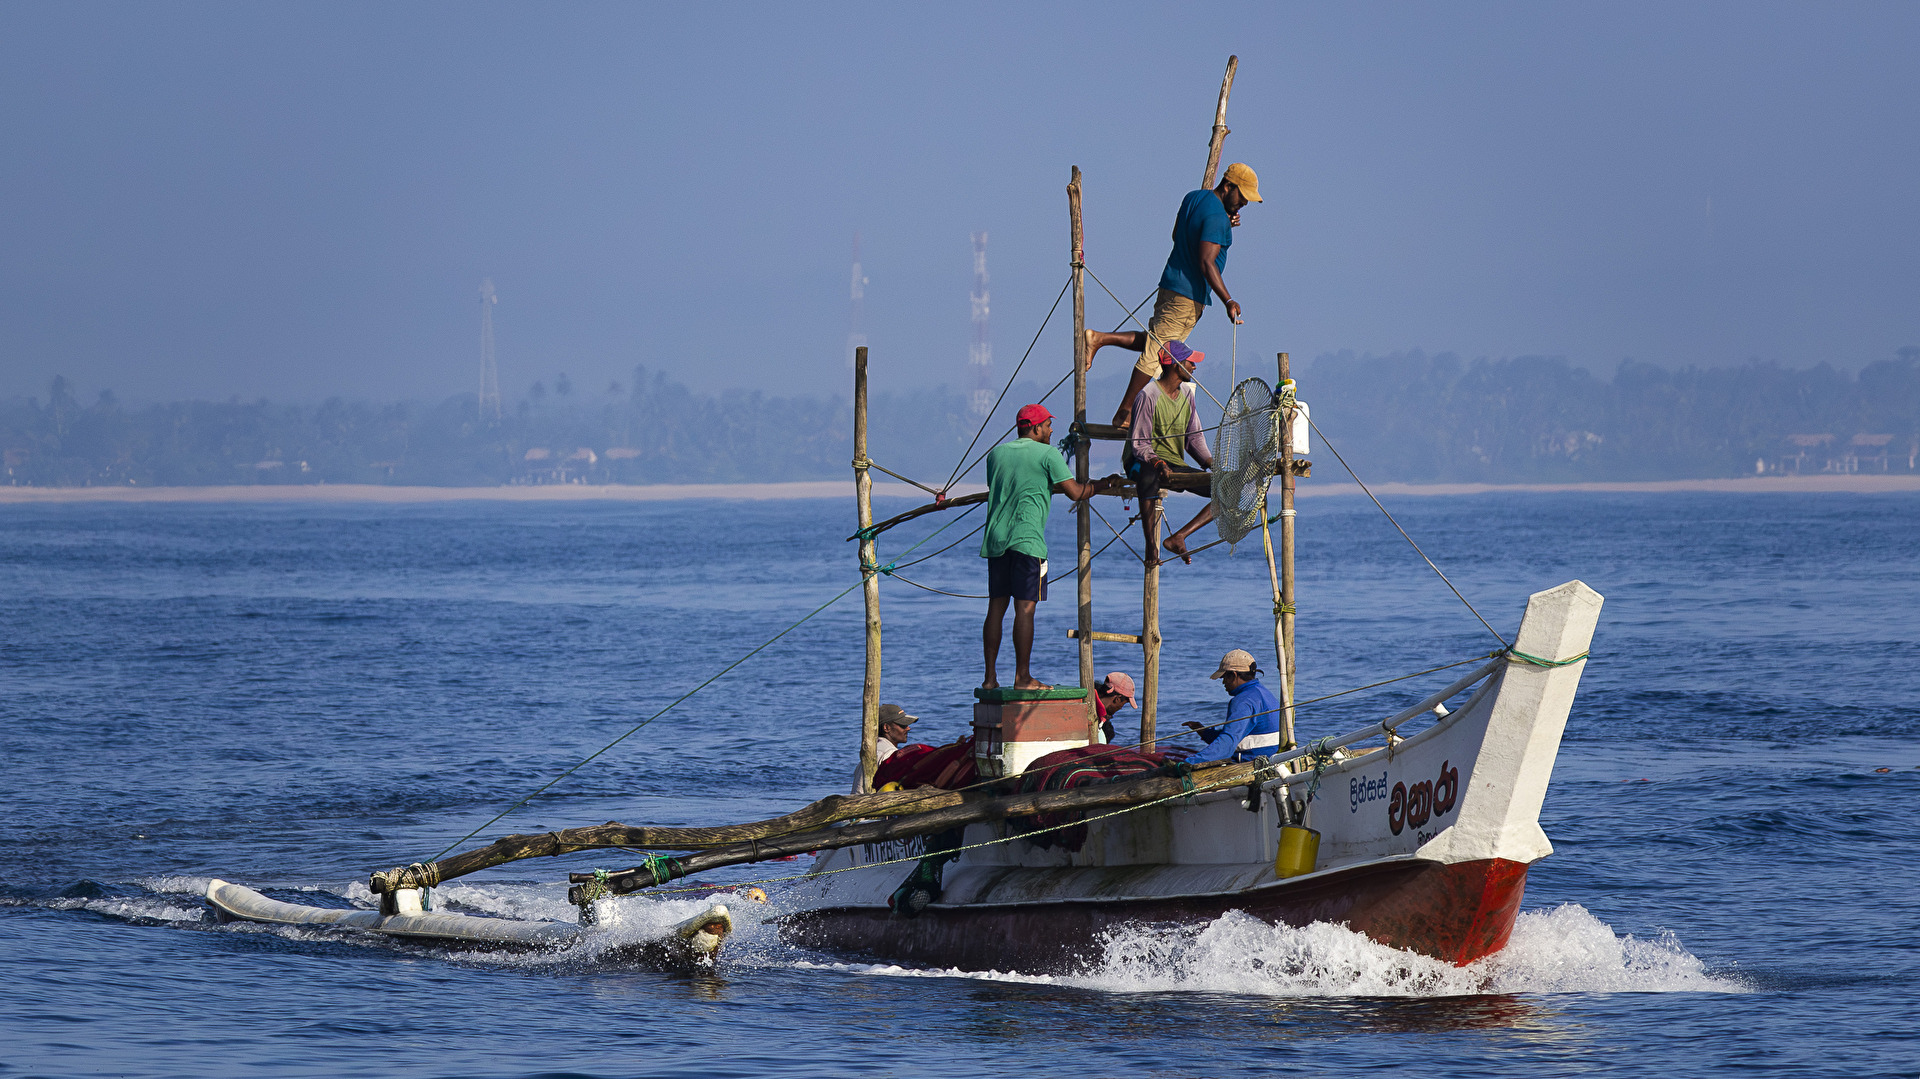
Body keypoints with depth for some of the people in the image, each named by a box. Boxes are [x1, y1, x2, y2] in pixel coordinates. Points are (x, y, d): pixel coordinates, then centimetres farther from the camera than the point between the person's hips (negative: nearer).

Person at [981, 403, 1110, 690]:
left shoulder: (997, 453, 15)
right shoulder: (1047, 454, -2)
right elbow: (1075, 493, -5)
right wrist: (1101, 484, 13)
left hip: (995, 538, 6)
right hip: (1027, 538, -6)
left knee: (996, 606, 9)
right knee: (1025, 607, -6)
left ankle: (990, 677, 7)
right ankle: (1022, 677, -7)